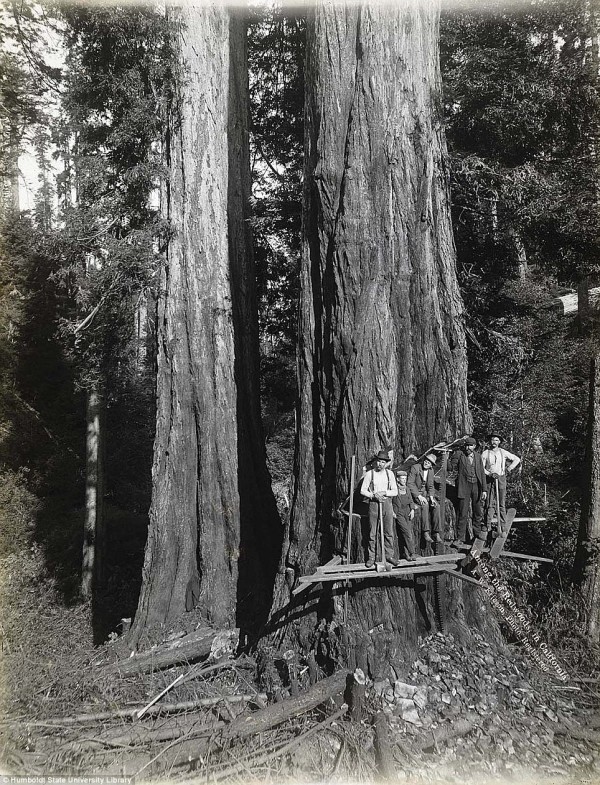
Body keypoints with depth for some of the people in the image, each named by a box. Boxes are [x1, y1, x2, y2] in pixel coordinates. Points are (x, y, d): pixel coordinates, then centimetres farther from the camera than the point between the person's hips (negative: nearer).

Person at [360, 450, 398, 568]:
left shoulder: (389, 473, 4)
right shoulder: (369, 474, -2)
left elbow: (395, 491, 3)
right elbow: (363, 490, 0)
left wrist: (384, 492, -13)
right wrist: (373, 495, -15)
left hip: (387, 504, 2)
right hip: (373, 504, -2)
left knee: (389, 532, 5)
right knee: (372, 533, 2)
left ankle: (389, 555, 17)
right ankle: (371, 557, 10)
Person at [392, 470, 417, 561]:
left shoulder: (407, 489, 16)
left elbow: (411, 501, 17)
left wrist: (412, 510, 2)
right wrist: (392, 512, -11)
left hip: (408, 512, 5)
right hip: (398, 513, -5)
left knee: (410, 532, -8)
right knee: (407, 532, -16)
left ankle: (408, 554, -3)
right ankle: (411, 553, -11)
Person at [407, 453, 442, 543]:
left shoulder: (431, 470, 5)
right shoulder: (415, 467, -13)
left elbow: (430, 486, 9)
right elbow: (410, 483, -16)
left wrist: (431, 497, -9)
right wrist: (419, 496, -24)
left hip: (426, 492, 5)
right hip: (415, 493, -5)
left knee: (436, 506, -22)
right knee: (425, 505, -33)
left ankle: (436, 533, -22)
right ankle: (426, 533, -32)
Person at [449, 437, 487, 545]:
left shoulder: (477, 456, 6)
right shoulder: (459, 454, -4)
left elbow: (482, 473, 6)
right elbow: (450, 468, -7)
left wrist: (484, 489, 1)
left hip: (476, 486, 3)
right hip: (464, 486, -3)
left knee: (478, 512, 15)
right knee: (463, 514, -3)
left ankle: (477, 533, 36)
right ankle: (460, 538, 5)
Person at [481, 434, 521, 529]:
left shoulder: (503, 452, 5)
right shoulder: (485, 453, 2)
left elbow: (517, 459, 11)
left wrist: (509, 469, 1)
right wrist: (490, 474, -16)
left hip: (501, 478, 1)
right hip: (490, 479, -1)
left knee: (502, 503, 3)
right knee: (490, 503, -3)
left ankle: (503, 525, 8)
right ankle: (488, 525, 0)